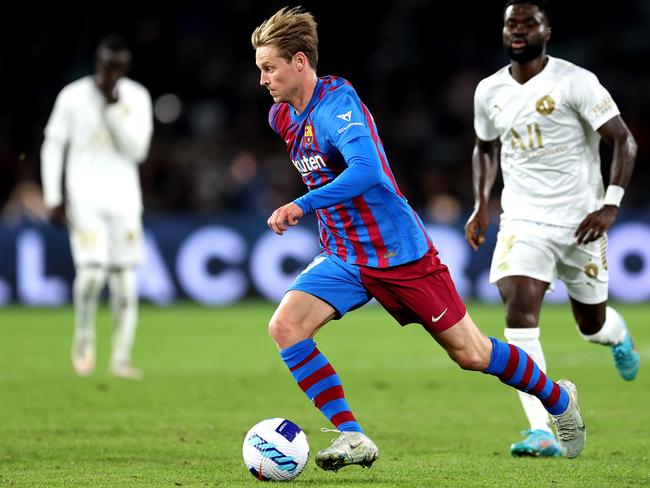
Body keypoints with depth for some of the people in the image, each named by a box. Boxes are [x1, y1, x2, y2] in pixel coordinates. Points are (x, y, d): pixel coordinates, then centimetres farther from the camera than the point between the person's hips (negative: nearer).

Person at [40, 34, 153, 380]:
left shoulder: (136, 98, 3)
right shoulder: (73, 96, -2)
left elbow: (137, 150, -5)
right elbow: (53, 145, 2)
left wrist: (114, 108, -14)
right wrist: (53, 198, -3)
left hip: (124, 199, 2)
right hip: (84, 198, -2)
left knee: (125, 278, 0)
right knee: (91, 271, -16)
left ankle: (121, 357, 7)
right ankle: (83, 338, 9)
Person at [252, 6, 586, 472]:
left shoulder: (337, 105, -22)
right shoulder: (282, 116, 3)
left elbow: (366, 171, -38)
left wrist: (302, 205, -43)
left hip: (399, 253, -7)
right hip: (343, 258, 7)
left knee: (470, 354, 2)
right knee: (284, 326, -16)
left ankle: (559, 399, 29)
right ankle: (352, 437, -12)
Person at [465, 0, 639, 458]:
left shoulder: (575, 82, -11)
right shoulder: (489, 91, 3)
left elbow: (623, 140, -9)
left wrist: (611, 205, -18)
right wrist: (481, 206, 10)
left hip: (580, 222, -2)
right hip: (523, 222, 2)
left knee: (592, 324, 12)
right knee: (519, 309, -20)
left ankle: (617, 333, 54)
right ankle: (542, 432, -23)